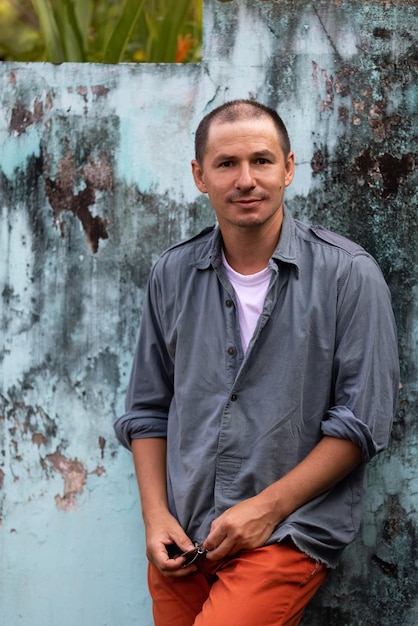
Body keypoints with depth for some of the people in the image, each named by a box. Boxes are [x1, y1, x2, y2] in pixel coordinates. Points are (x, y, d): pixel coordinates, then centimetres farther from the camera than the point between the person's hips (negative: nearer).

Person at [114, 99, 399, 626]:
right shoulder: (173, 275, 8)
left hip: (289, 535, -5)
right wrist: (156, 515, 2)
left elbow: (363, 420, -8)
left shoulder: (348, 275, -6)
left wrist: (269, 506, -13)